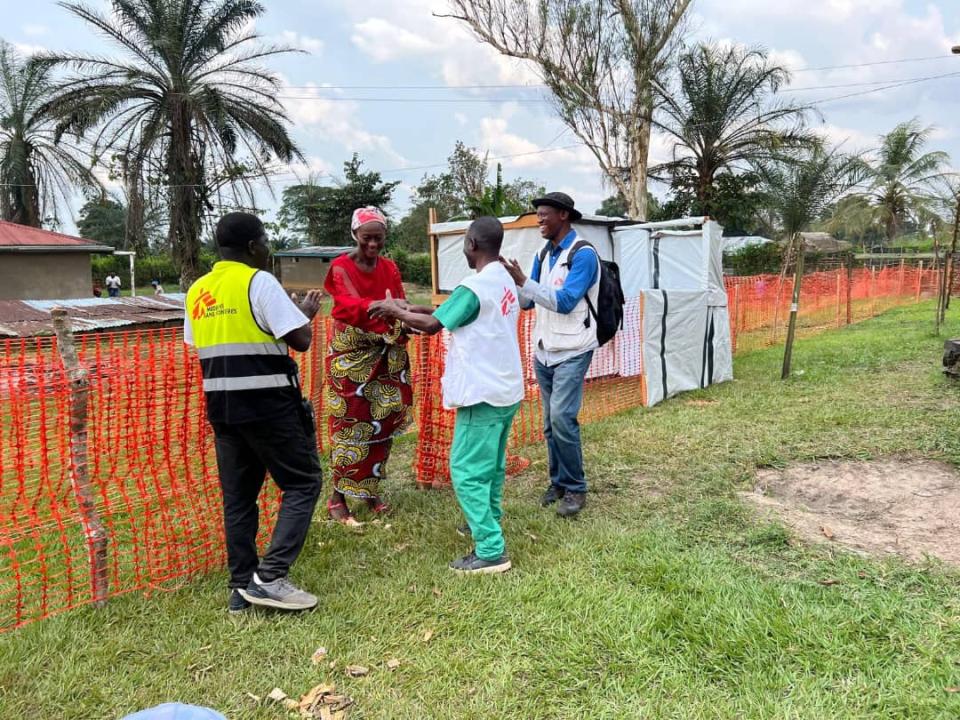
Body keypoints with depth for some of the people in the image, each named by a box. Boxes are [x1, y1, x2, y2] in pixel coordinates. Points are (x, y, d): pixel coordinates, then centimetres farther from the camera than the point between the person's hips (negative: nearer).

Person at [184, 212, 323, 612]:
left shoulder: (196, 292, 11)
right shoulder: (260, 282, -10)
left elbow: (198, 347, 16)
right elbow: (301, 340, -14)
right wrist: (307, 313, 5)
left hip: (221, 404, 7)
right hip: (268, 402, -7)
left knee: (237, 495, 13)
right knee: (303, 483, 4)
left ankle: (242, 586, 18)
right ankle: (270, 577, -4)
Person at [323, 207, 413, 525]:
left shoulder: (389, 268, 8)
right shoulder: (341, 268, -6)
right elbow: (350, 305, -23)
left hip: (386, 358, 5)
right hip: (351, 359, -4)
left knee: (383, 424, 7)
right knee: (350, 426, -4)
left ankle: (370, 490, 22)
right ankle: (338, 498, 6)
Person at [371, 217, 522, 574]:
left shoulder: (474, 287, -19)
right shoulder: (505, 282, 10)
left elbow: (432, 325, -13)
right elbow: (460, 315, 13)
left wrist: (395, 311, 3)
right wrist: (412, 308, 10)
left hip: (483, 392, -10)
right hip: (505, 389, 10)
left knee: (467, 470, -3)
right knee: (491, 465, 22)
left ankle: (491, 551, -2)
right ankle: (486, 524, 37)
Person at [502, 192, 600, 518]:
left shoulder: (583, 254, -13)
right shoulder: (543, 254, 9)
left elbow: (564, 302, -22)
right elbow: (528, 302, 10)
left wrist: (522, 280, -25)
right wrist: (510, 280, -9)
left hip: (572, 351, -7)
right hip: (544, 351, 7)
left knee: (561, 417, -14)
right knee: (550, 422, 10)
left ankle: (575, 487, 1)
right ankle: (558, 481, 23)